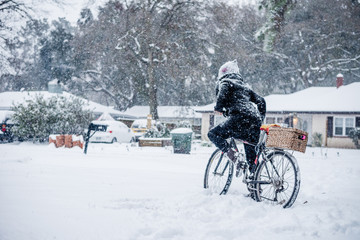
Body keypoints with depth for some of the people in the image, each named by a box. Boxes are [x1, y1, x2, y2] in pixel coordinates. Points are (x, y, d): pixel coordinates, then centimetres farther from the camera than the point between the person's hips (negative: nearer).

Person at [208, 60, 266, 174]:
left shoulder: (225, 82, 12)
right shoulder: (244, 86, 32)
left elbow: (222, 96, -9)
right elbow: (261, 101, 27)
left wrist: (219, 108, 7)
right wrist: (261, 118, 30)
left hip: (240, 117, -7)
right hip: (255, 120, 7)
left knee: (213, 134, 3)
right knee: (251, 155, 12)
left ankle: (231, 153, -16)